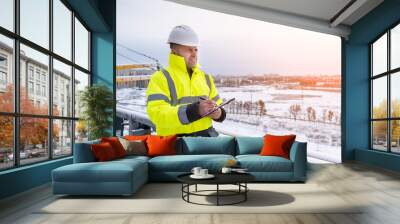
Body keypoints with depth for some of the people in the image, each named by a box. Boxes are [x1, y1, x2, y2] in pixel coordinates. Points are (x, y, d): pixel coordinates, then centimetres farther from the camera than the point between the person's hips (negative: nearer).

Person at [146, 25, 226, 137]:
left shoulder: (205, 77, 17)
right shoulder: (160, 78, -2)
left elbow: (217, 104, 25)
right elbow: (157, 114, -15)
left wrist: (219, 113, 1)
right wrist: (195, 110, -25)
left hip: (205, 136, 5)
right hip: (174, 141, -4)